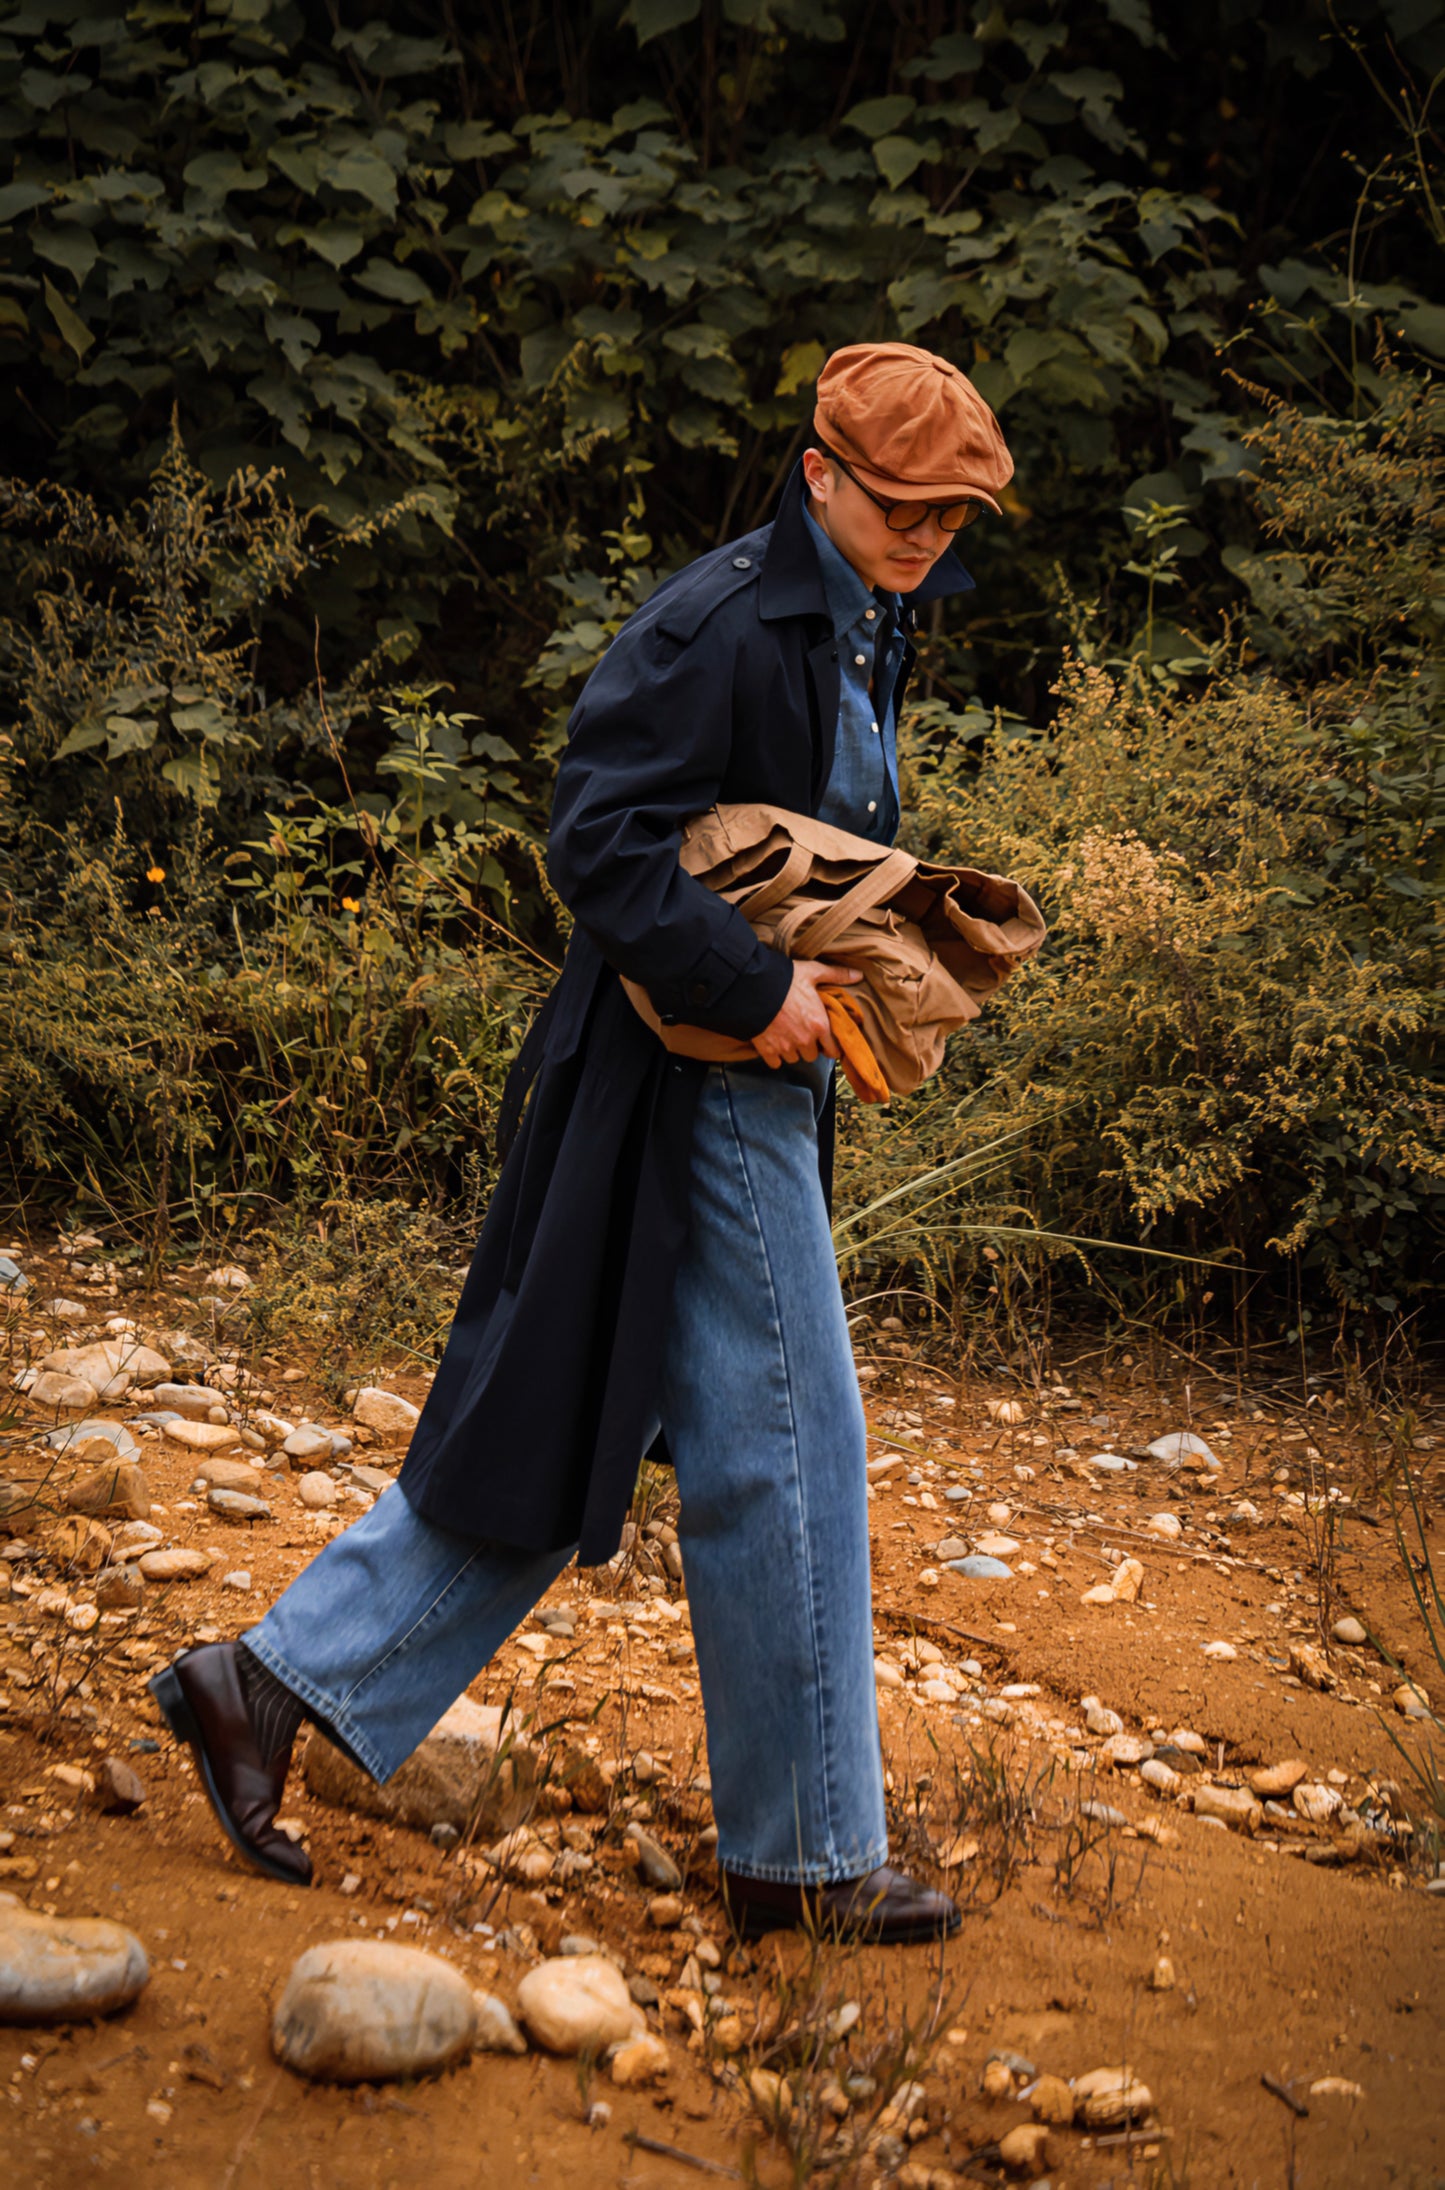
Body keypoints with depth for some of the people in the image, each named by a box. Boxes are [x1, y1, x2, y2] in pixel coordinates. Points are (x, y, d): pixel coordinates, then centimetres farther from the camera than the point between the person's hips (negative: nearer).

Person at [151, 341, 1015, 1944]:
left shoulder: (861, 628, 16)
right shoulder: (721, 623, -16)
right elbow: (599, 838, -22)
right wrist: (752, 987, -24)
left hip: (756, 1088, 10)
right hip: (695, 1090, -10)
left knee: (556, 1429, 11)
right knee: (781, 1451, -1)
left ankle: (273, 1682, 17)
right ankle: (805, 1856, 12)